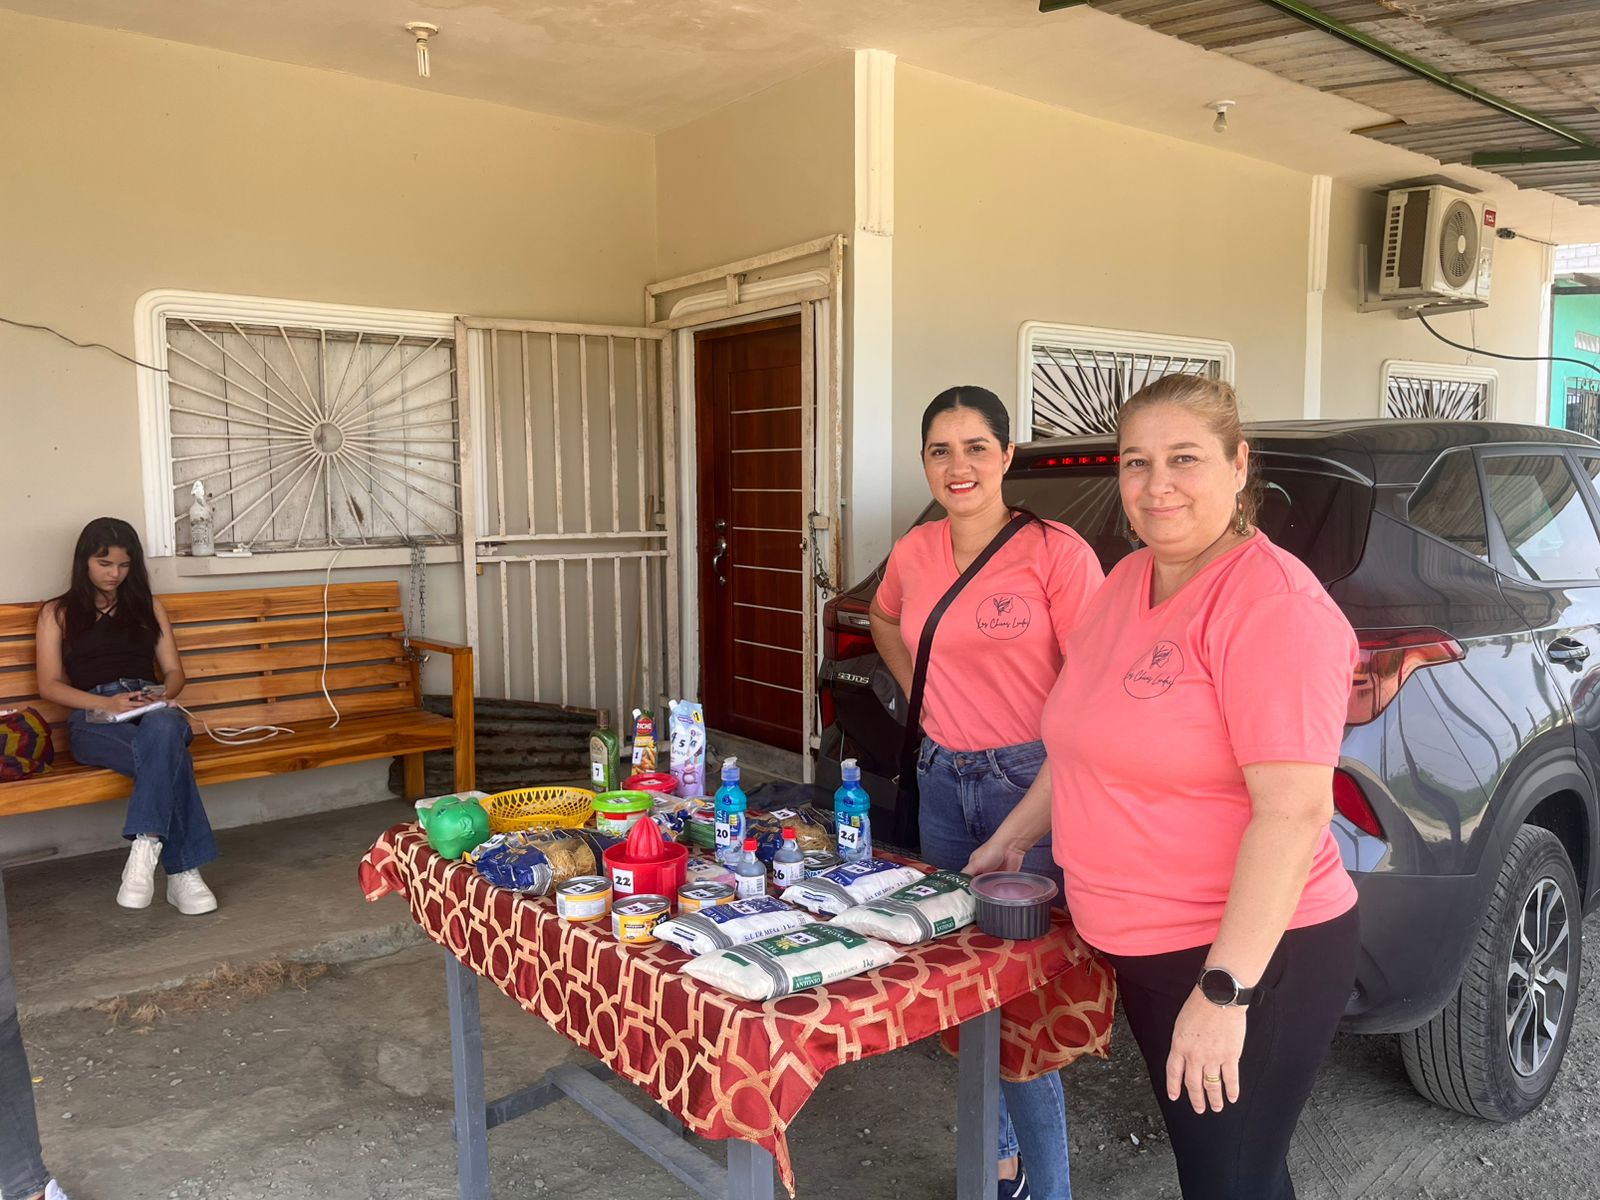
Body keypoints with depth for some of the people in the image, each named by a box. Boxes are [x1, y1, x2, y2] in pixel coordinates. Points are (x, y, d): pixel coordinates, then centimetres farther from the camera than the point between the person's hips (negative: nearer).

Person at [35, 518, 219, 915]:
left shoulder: (148, 607, 24)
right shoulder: (57, 613, 17)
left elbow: (174, 671, 19)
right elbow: (50, 685, 6)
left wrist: (161, 696, -7)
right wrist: (106, 703, -13)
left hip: (152, 712, 2)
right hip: (94, 720, -2)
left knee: (162, 731, -41)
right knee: (167, 755, -38)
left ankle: (146, 847, -48)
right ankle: (183, 872, -42)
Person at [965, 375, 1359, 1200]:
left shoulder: (1271, 602, -20)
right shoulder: (1128, 582, 6)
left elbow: (1293, 812, -25)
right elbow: (1091, 739, 18)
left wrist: (1225, 992, -25)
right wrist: (1012, 838, 20)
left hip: (1248, 956, -8)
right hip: (1142, 946, 8)